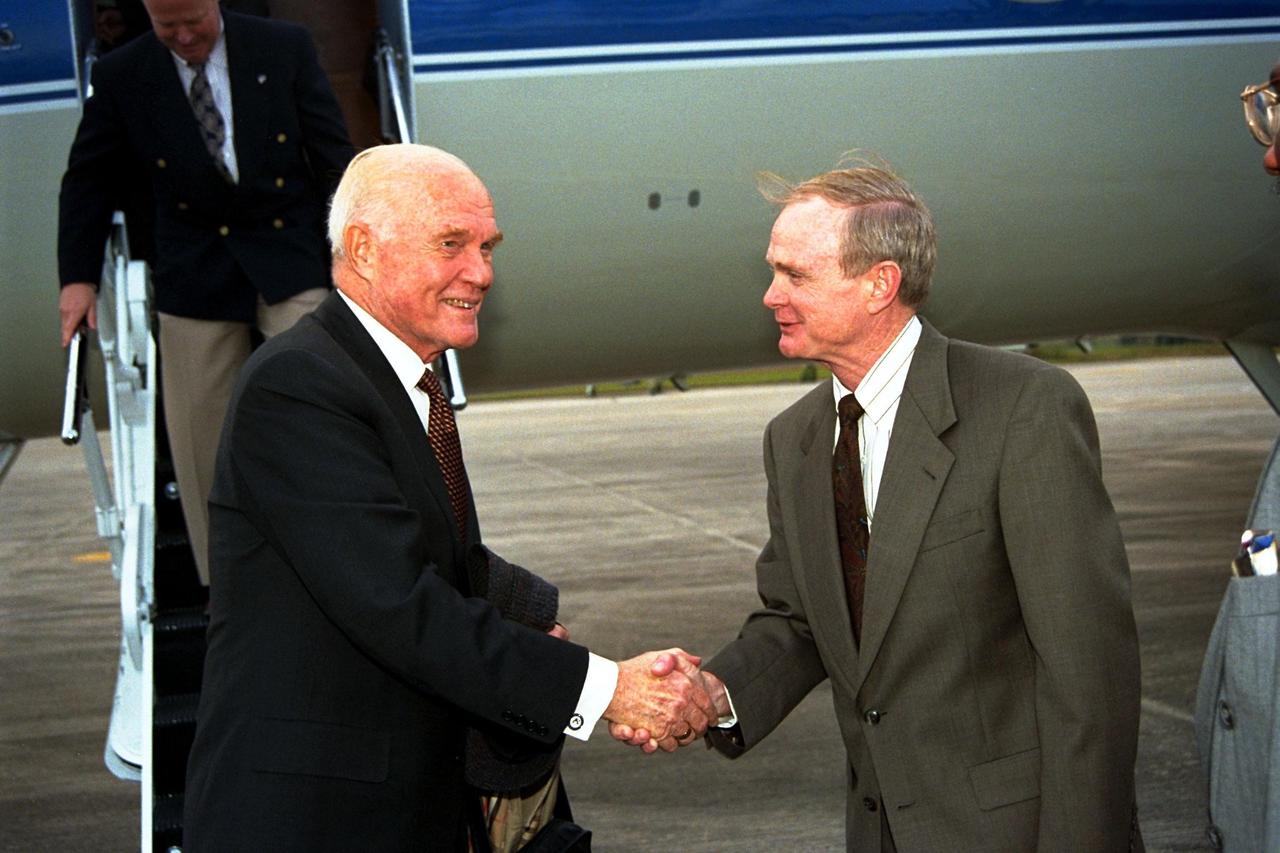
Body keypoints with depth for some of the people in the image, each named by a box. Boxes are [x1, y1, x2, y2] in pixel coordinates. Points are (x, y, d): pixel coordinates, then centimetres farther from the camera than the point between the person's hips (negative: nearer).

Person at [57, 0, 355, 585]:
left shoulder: (285, 48, -3)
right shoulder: (121, 76, -3)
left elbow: (333, 154, 2)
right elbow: (89, 181, 7)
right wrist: (78, 276, 2)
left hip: (290, 262, -1)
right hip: (195, 275, 1)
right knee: (203, 436, 4)